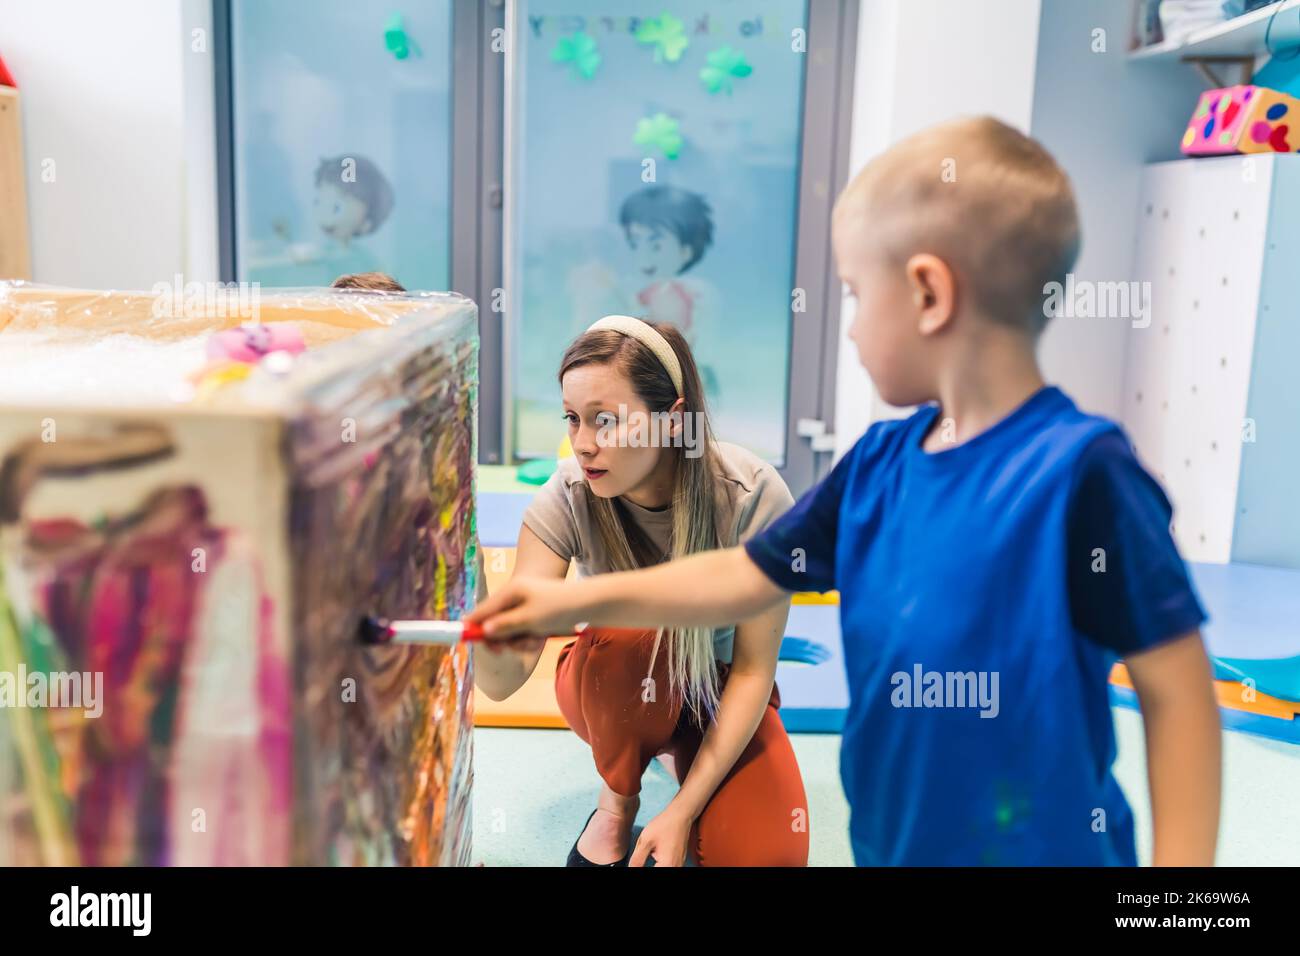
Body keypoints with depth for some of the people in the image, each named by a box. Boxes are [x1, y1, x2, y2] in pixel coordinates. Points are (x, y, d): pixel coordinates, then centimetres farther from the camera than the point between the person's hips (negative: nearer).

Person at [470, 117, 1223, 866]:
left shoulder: (1079, 471, -22)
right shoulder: (878, 463, -1)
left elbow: (1179, 692, -18)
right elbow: (745, 578, 8)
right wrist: (579, 601, 10)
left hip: (1038, 849, -6)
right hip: (889, 841, 7)